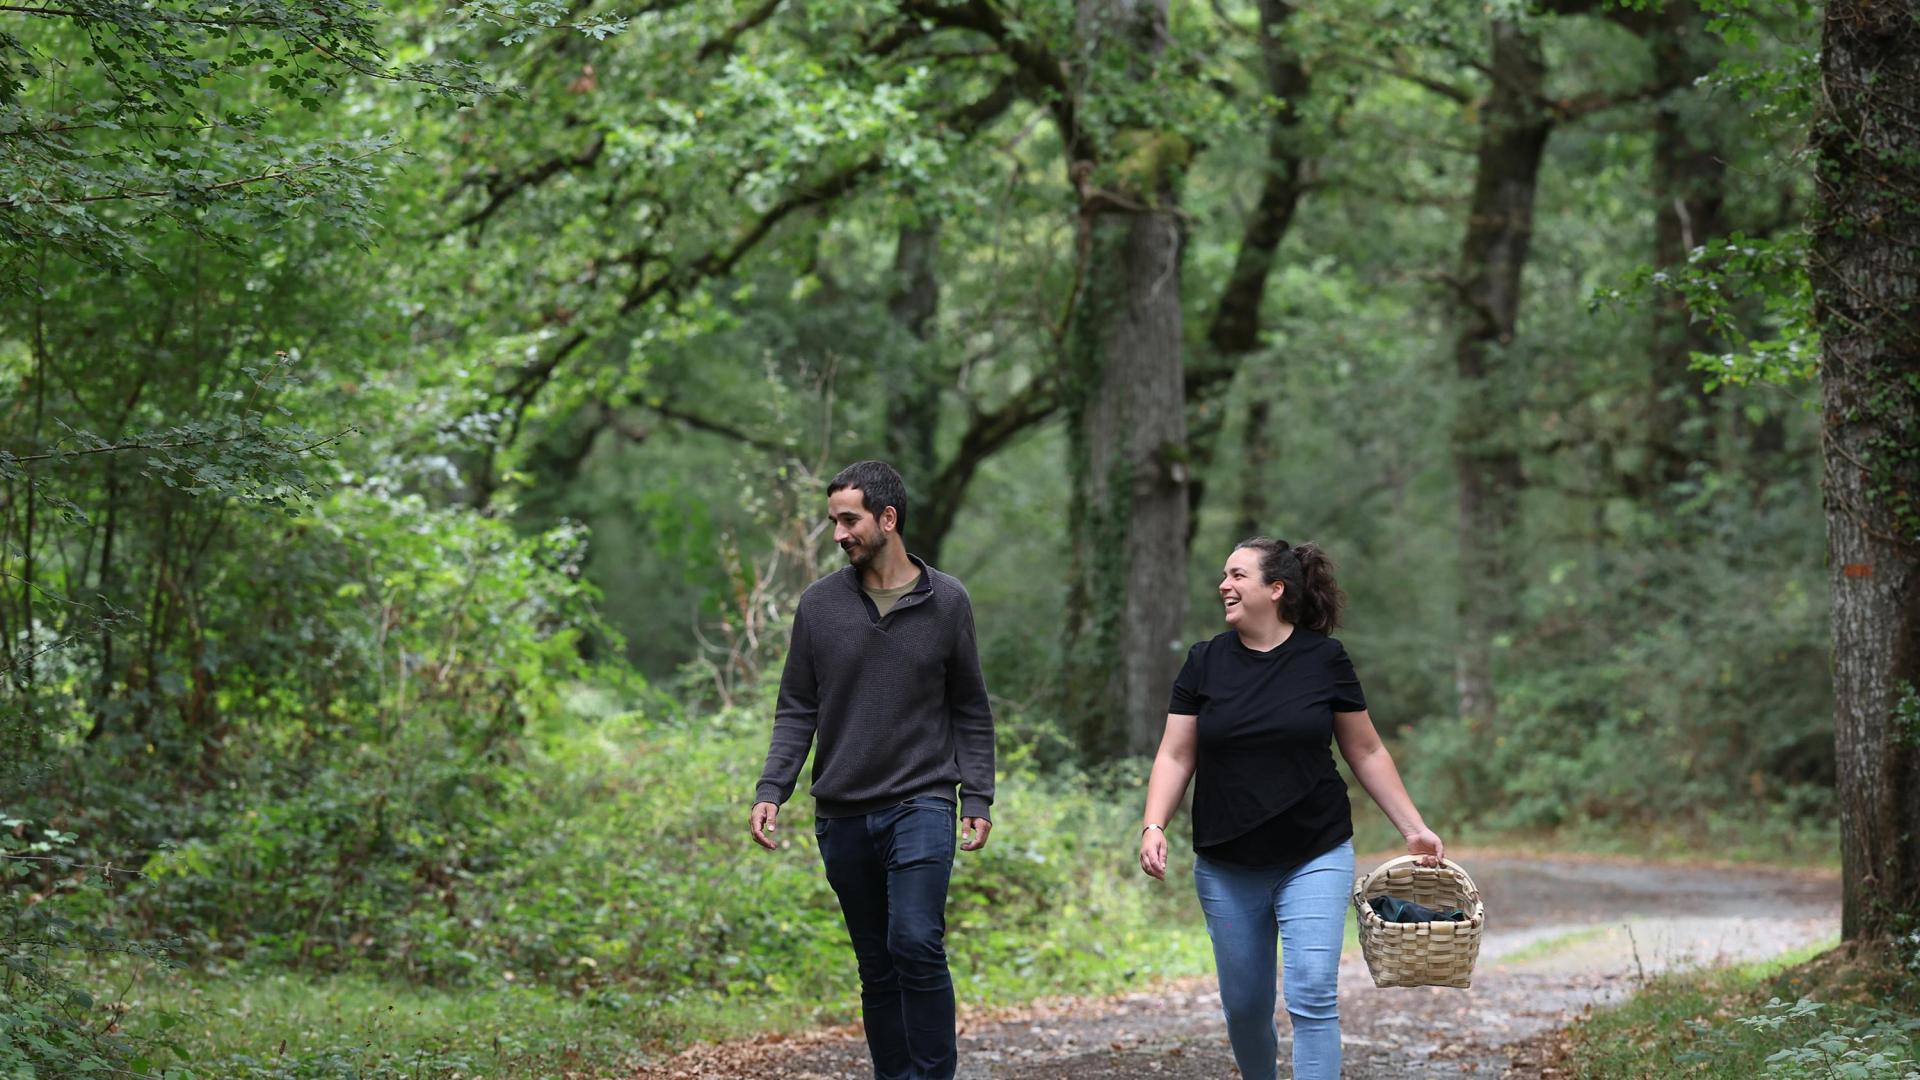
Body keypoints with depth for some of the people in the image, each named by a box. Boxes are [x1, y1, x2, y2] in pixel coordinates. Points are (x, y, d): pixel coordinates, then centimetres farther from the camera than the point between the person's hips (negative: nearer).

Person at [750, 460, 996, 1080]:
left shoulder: (946, 603, 2)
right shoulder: (820, 604, 5)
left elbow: (971, 713, 7)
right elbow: (796, 710, 8)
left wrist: (978, 798, -1)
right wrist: (771, 791, -3)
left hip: (922, 806, -3)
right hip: (843, 816, 3)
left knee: (916, 943, -18)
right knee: (877, 968, 8)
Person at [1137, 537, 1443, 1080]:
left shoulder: (1324, 659, -3)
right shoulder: (1206, 662, 1)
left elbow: (1366, 752, 5)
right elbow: (1176, 756, 1)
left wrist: (1414, 829, 3)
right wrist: (1154, 826, -15)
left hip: (1315, 858, -2)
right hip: (1226, 867, 2)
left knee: (1313, 994, -14)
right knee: (1245, 1004, 10)